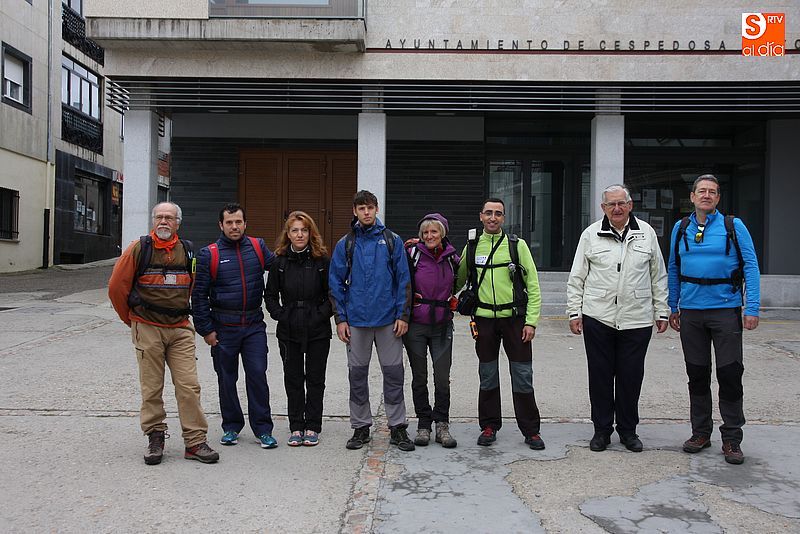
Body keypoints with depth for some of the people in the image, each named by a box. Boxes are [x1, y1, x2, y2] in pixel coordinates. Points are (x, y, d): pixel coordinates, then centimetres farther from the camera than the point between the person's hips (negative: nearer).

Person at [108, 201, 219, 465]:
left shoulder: (187, 251, 8)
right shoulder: (139, 248, -3)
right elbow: (117, 286, 2)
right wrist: (131, 319, 9)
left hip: (180, 329, 2)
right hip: (147, 329, -2)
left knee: (189, 385, -2)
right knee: (151, 388, 6)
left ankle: (195, 441, 6)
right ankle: (155, 438, 20)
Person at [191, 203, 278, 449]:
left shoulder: (258, 247, 5)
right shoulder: (209, 254, -1)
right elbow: (199, 294, 0)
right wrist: (206, 329, -4)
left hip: (254, 325, 1)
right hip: (223, 327, -1)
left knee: (257, 374, -3)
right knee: (227, 379, 9)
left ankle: (263, 429, 7)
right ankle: (231, 427, 24)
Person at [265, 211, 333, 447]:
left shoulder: (322, 260, -2)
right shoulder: (280, 261, 2)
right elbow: (270, 295, 9)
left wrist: (322, 314, -9)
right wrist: (280, 314, -4)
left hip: (318, 331, -1)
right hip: (289, 331, 2)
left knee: (315, 378, 7)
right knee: (293, 379, 8)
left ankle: (312, 427, 18)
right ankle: (296, 427, 19)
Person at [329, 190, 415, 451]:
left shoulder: (392, 241, 3)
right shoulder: (345, 244, 5)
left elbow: (403, 280, 2)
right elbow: (336, 283, 5)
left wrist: (403, 314, -4)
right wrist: (340, 318, -1)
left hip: (388, 319, -1)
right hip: (356, 320, 1)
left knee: (393, 372, 3)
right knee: (357, 374, 9)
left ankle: (397, 427, 15)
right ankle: (360, 427, 22)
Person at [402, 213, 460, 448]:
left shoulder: (451, 257, 5)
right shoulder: (412, 253, -5)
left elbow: (461, 281, 22)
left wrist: (454, 299, 11)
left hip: (442, 325, 2)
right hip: (416, 325, -2)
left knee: (442, 378, 1)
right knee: (419, 377, 7)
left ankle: (442, 425, 13)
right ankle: (423, 424, 19)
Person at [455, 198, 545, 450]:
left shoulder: (517, 245, 0)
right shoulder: (471, 247, 6)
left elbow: (533, 286, -1)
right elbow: (458, 280, 19)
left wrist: (531, 321, -7)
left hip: (514, 318, -2)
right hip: (484, 319, 2)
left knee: (523, 376, 2)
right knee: (487, 376, 10)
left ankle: (531, 430, 15)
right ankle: (489, 426, 23)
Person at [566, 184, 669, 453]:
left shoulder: (646, 233, 7)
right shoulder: (591, 234, 3)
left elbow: (658, 276, 12)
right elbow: (576, 278, 6)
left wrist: (661, 312, 9)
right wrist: (574, 312, 1)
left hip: (637, 319, 1)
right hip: (597, 318, -1)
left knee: (631, 377, 7)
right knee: (600, 375, 6)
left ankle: (628, 430, 24)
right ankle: (602, 429, 20)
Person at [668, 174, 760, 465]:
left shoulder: (734, 226, -1)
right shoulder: (680, 228, 8)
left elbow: (751, 267, -4)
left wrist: (752, 309, -12)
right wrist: (673, 308, 11)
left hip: (726, 310, -3)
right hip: (691, 312, 3)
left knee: (730, 374, 0)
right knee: (697, 375, 10)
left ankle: (731, 439, 13)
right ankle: (701, 432, 23)